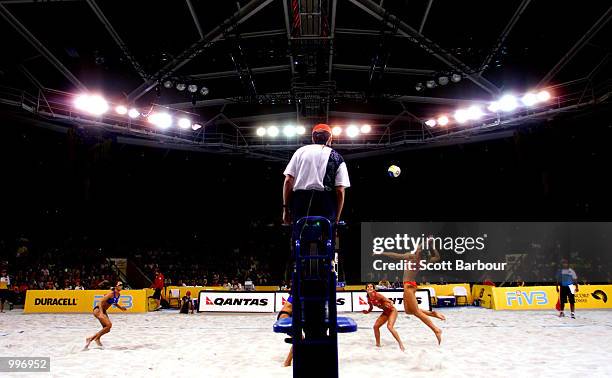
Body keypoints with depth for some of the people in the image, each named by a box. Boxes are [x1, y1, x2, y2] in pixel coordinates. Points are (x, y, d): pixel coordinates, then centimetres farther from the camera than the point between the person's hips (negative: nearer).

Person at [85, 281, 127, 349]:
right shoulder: (111, 293, -20)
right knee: (109, 325, -22)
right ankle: (97, 338, -5)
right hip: (98, 310, -9)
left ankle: (90, 339, 21)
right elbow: (101, 302, -23)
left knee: (107, 329, 5)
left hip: (103, 311, 9)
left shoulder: (118, 294, 5)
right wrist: (101, 313, -33)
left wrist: (120, 307, 10)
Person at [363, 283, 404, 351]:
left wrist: (390, 304, -43)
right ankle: (378, 344, 18)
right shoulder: (369, 299, -3)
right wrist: (367, 311, -3)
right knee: (376, 326, 3)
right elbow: (371, 308, 16)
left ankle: (401, 344, -15)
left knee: (389, 326, -25)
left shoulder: (377, 295, -24)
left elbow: (389, 301, -22)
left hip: (392, 311, -8)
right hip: (385, 313, 8)